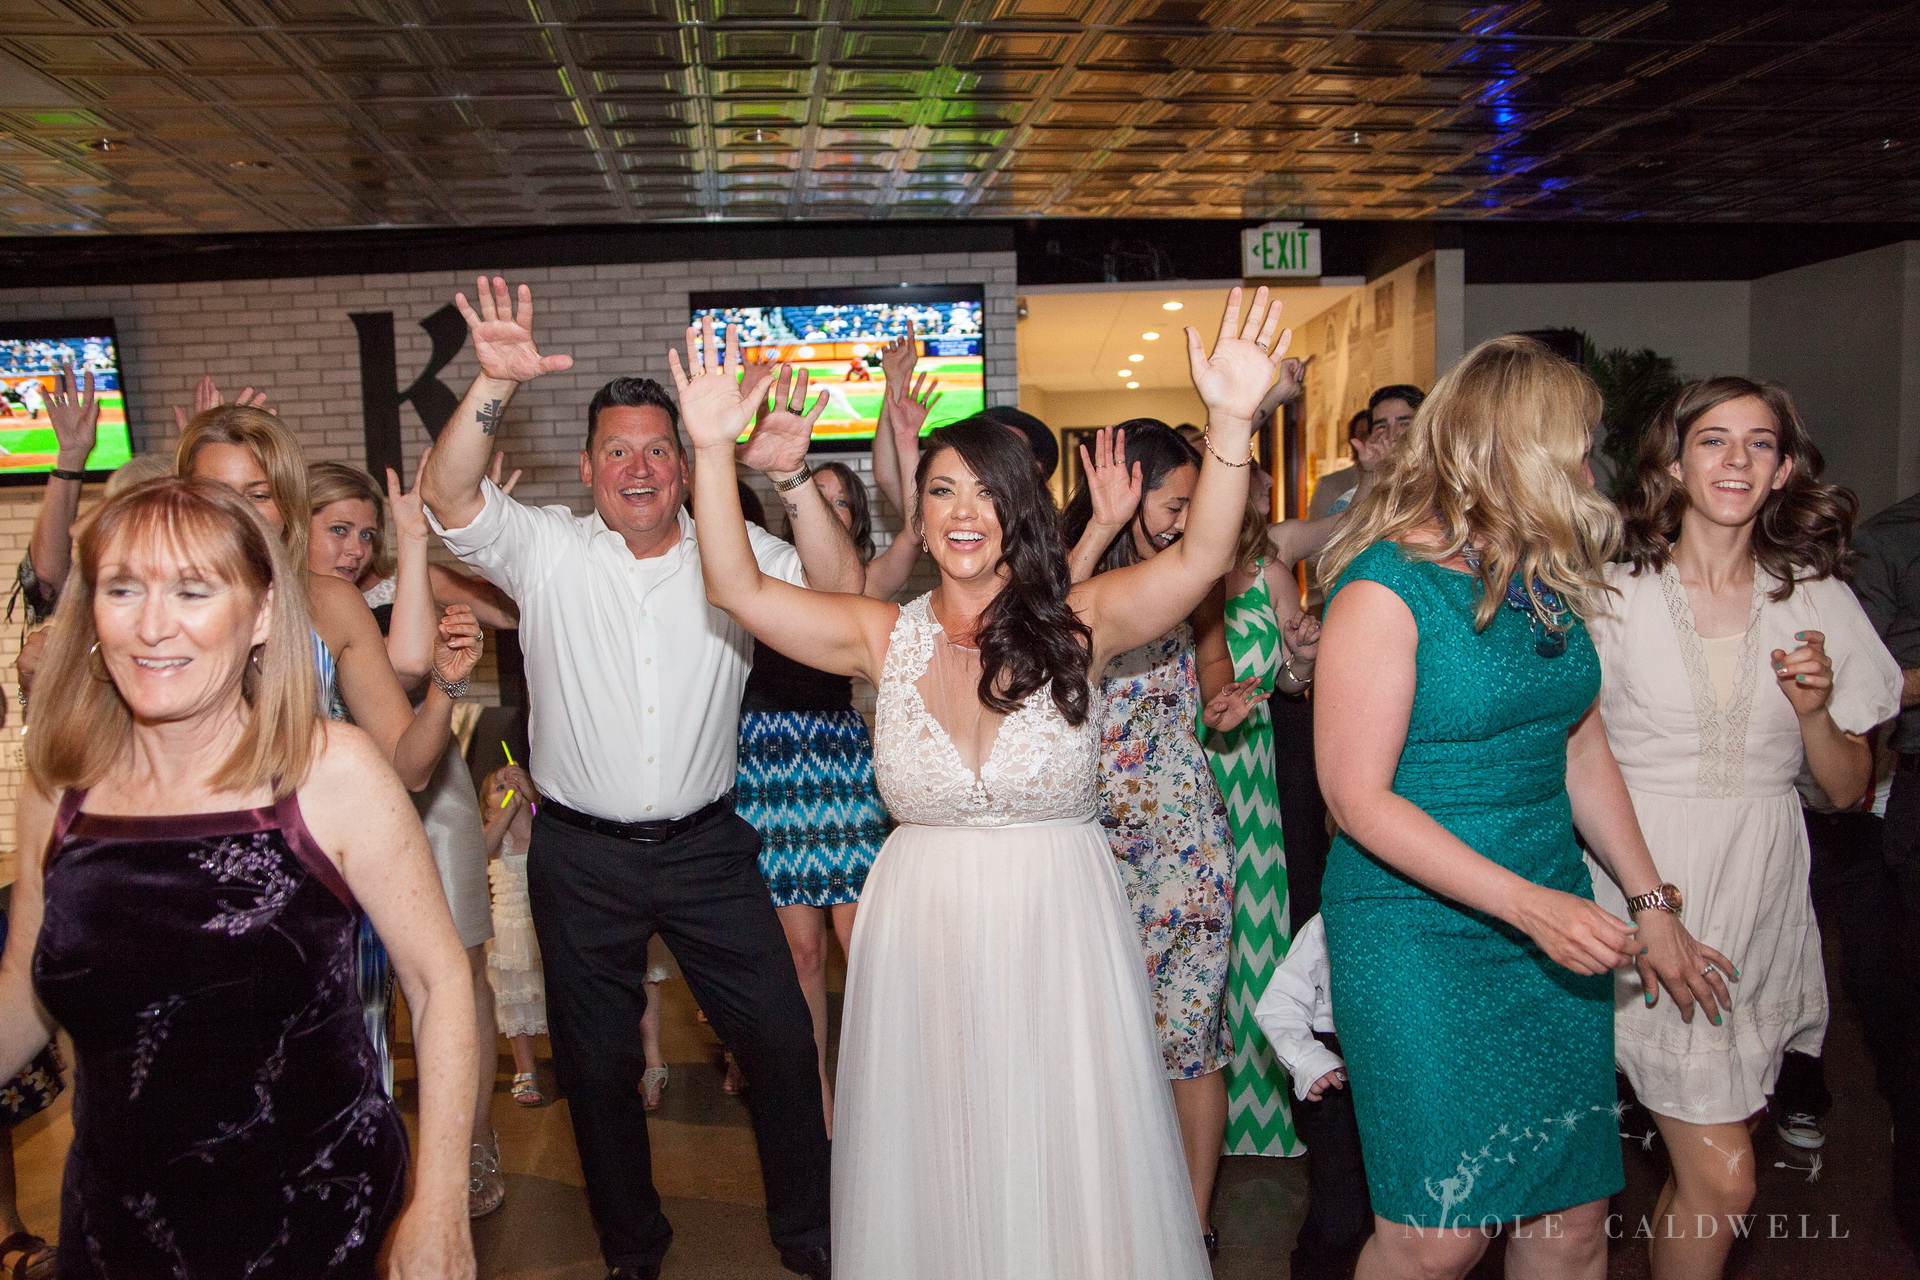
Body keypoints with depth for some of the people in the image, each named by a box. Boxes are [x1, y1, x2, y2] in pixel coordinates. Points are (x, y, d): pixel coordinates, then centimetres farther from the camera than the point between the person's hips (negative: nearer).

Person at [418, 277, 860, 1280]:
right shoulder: (547, 550, -4)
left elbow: (841, 596, -13)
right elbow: (448, 498, -18)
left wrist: (792, 479, -26)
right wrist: (493, 386, -34)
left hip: (708, 848, 1)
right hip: (582, 856, 0)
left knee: (780, 1037, 6)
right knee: (597, 1062, 14)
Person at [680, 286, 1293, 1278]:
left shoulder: (1075, 624, -5)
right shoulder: (886, 636, -1)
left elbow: (1199, 557, -18)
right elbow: (737, 589, -7)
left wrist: (1230, 421, -32)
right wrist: (713, 449, -18)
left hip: (1059, 936, -1)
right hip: (921, 940, 2)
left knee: (1067, 1178, 13)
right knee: (933, 1180, 16)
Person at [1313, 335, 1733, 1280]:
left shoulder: (1546, 580, 8)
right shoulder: (1386, 587, -15)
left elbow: (1580, 746, 15)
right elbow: (1358, 796, -17)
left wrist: (1652, 904, 14)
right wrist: (1526, 904, -21)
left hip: (1553, 917, 7)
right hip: (1417, 930, -7)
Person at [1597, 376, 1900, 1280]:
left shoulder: (1815, 602, 6)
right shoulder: (1615, 596, -4)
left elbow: (1848, 789, 10)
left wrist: (1815, 711, -9)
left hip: (1762, 905, 4)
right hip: (1651, 903, -3)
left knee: (1697, 1166, 10)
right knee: (1722, 1180, -6)